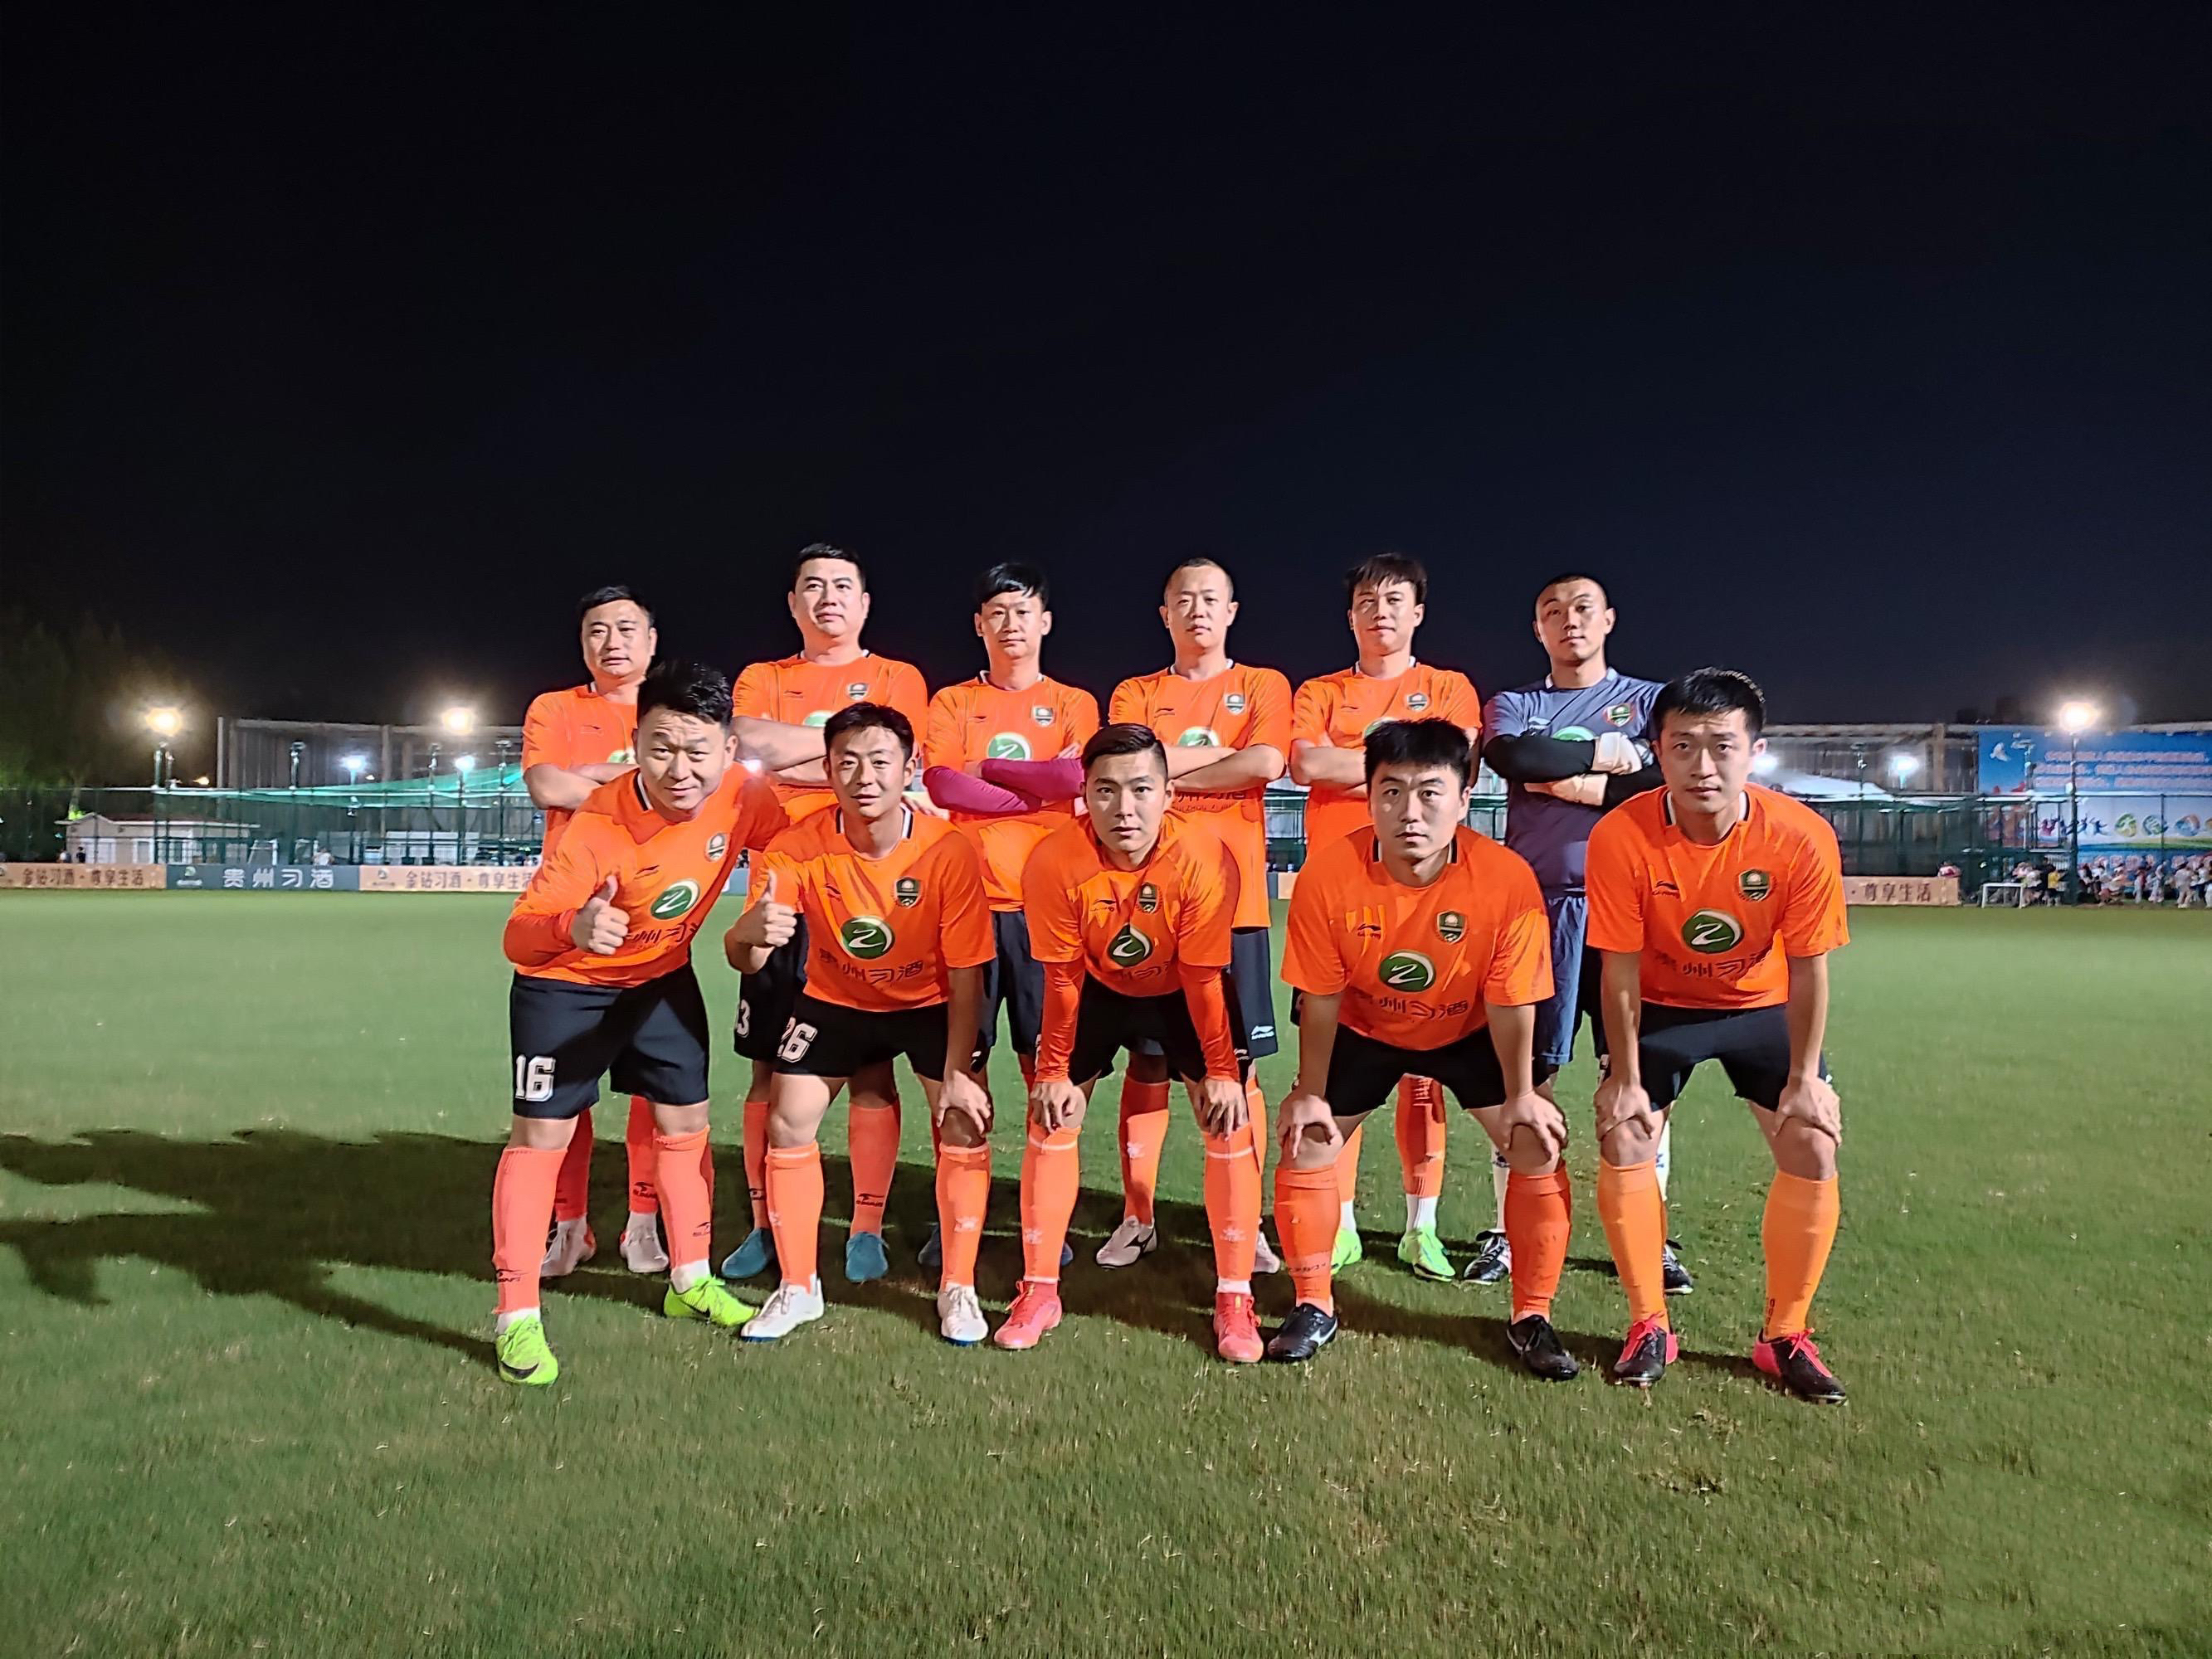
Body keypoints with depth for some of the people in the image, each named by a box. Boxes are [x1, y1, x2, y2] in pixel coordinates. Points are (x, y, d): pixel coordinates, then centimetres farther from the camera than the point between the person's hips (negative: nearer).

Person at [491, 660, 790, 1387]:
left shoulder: (741, 798, -22)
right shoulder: (596, 825, -34)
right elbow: (518, 938, -35)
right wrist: (573, 927, -55)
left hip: (663, 976, 5)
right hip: (566, 983, -5)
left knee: (686, 1121, 11)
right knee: (542, 1134, -5)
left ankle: (691, 1282, 29)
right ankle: (517, 1320, 6)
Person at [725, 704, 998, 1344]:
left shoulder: (949, 851, -28)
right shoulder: (798, 847, -25)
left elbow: (966, 978, -20)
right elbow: (743, 960, -26)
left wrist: (957, 1073, -24)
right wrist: (752, 934, -50)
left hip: (930, 1002, -1)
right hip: (835, 999, 2)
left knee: (965, 1123, -14)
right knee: (788, 1121, -5)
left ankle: (958, 1290, 5)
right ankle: (798, 1288, 15)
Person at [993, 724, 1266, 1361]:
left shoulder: (1205, 861, -33)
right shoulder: (1055, 861, -30)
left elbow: (1204, 978, -21)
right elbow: (1061, 976, -17)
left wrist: (1222, 1071, -17)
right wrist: (1054, 1070, -12)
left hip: (1184, 992, -1)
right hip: (1098, 988, 1)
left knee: (1230, 1125, -9)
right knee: (1050, 1118, -3)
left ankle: (1234, 1299, 5)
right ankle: (1039, 1291, 12)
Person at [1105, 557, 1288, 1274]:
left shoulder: (1262, 686, 9)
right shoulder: (1135, 695, 13)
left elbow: (1267, 763, -9)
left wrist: (1166, 768, -5)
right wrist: (1221, 757, -6)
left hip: (1234, 899, -1)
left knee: (1237, 1064, 1)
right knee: (1146, 1061, 3)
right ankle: (1136, 1219, 13)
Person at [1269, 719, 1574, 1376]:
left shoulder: (1508, 879, -31)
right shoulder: (1327, 873, -29)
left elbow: (1510, 1003, -18)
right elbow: (1321, 997, -16)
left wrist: (1521, 1096, -17)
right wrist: (1311, 1094, -13)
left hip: (1470, 1032, 0)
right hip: (1364, 1030, 1)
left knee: (1539, 1149, -10)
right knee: (1305, 1143, -5)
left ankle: (1532, 1318, 11)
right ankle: (1313, 1307, 16)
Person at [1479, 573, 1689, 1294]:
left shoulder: (1650, 700, 12)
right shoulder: (1514, 705, 13)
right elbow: (1511, 757, -10)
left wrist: (1576, 785, -8)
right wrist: (1603, 755, -6)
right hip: (1538, 905, 0)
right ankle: (1507, 1228, 11)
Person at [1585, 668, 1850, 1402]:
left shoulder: (1802, 838, -27)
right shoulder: (1621, 837, -29)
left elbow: (1808, 968, -15)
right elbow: (1621, 971, -19)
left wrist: (1805, 1078, -14)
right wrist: (1626, 1079, -16)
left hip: (1763, 1007, 1)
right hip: (1662, 1005, 0)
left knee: (1813, 1149, -10)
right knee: (1623, 1140, -13)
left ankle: (1785, 1336, 10)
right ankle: (1648, 1326, 5)